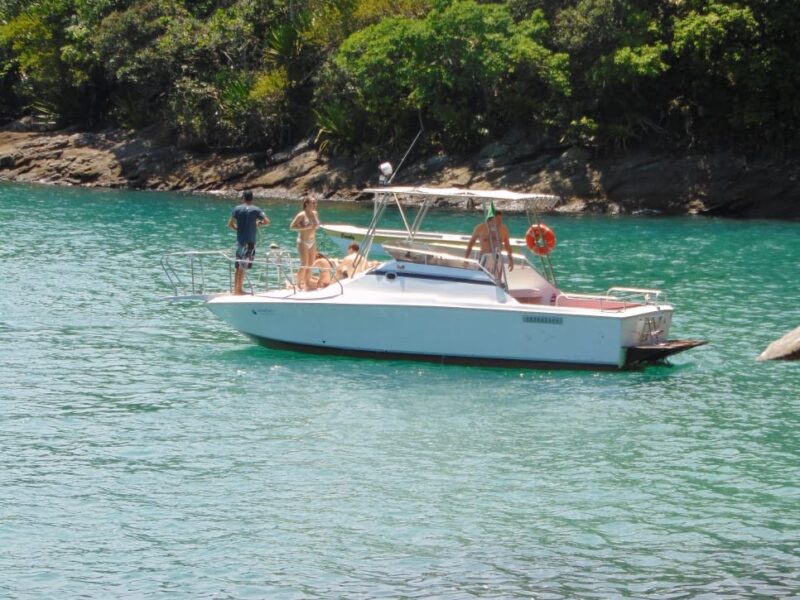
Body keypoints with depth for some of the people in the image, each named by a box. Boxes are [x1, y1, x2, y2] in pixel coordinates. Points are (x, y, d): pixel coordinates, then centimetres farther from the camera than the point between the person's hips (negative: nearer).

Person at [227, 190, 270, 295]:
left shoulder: (237, 209, 3)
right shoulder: (256, 210, -5)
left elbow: (230, 224, 2)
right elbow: (267, 221, -11)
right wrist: (259, 223, 8)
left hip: (240, 240, 3)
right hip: (250, 241, -3)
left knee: (239, 266, 13)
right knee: (243, 266, -3)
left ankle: (236, 288, 17)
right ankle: (239, 289, -4)